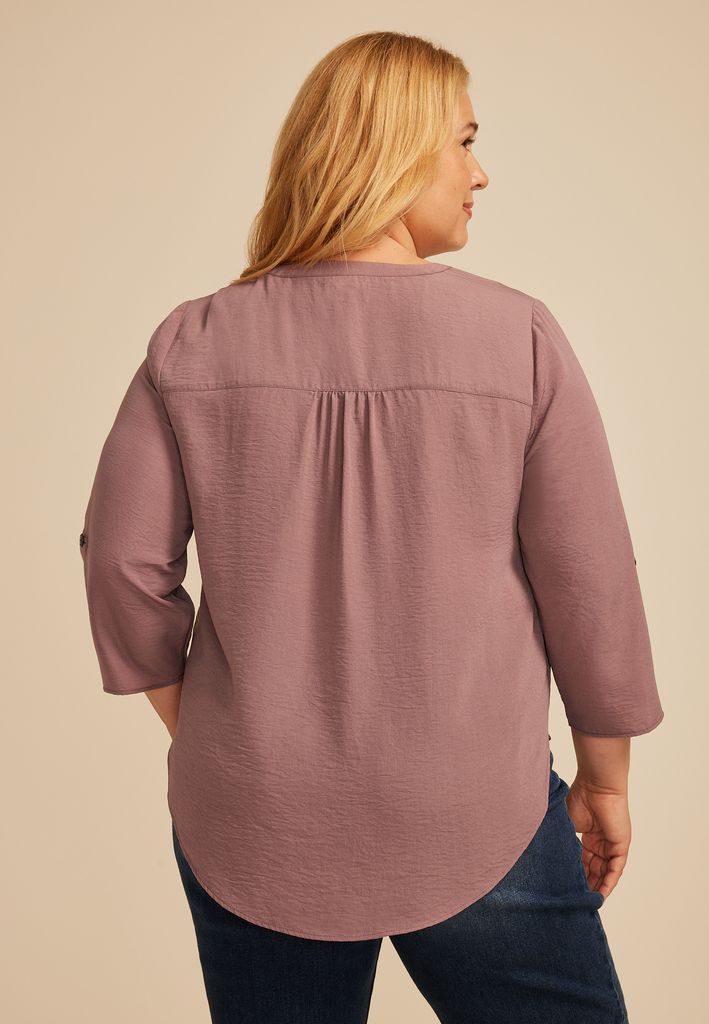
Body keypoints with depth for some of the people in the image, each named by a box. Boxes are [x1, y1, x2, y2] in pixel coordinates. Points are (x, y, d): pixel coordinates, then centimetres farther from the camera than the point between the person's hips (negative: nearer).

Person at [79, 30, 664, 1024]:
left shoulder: (194, 343, -6)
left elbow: (127, 566, -4)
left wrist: (198, 738, 11)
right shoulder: (518, 336, -12)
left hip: (250, 826, 3)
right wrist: (605, 776, 7)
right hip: (472, 825, -1)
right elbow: (590, 584, -8)